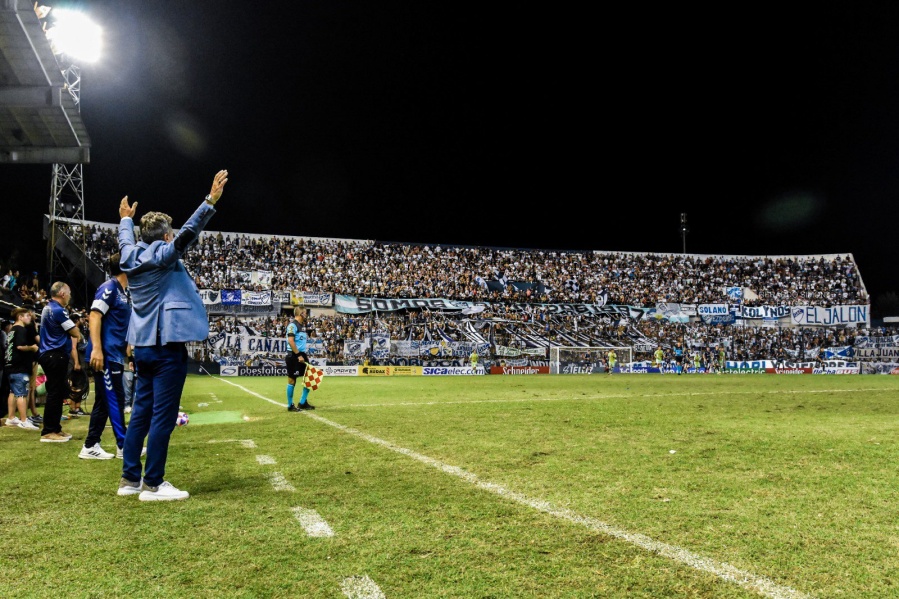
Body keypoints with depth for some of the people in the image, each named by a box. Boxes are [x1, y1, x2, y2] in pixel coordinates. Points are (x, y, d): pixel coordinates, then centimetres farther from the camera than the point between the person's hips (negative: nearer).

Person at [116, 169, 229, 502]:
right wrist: (211, 200, -31)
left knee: (140, 412, 14)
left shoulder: (132, 257, 11)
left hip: (143, 347, 9)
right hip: (167, 347, -9)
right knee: (163, 417, -4)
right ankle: (153, 484, 1)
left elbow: (126, 241, 32)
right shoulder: (162, 255, -10)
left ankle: (130, 478, 21)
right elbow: (187, 233, -24)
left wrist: (126, 220, 52)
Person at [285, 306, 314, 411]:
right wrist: (299, 355, -20)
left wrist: (305, 355, 16)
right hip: (294, 356, -9)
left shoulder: (302, 325, 15)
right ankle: (290, 405, 10)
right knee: (292, 380, 0)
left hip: (302, 355, 9)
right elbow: (290, 341, -20)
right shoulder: (293, 325, -13)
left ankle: (303, 403, 18)